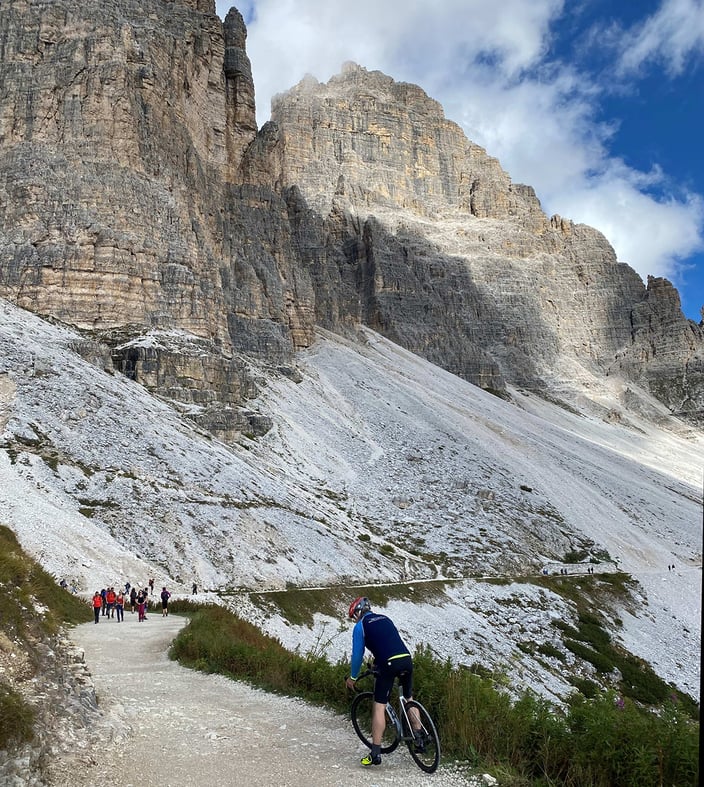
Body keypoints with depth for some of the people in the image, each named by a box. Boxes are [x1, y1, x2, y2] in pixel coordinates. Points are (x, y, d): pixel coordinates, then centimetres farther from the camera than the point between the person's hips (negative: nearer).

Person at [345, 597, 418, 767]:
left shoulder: (360, 626, 9)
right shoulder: (385, 619, 26)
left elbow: (357, 655, 8)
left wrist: (352, 678, 22)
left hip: (388, 664, -6)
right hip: (407, 659, 6)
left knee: (379, 707, 2)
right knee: (409, 699, 25)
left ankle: (375, 753, 0)